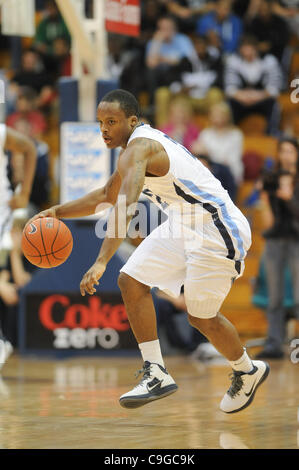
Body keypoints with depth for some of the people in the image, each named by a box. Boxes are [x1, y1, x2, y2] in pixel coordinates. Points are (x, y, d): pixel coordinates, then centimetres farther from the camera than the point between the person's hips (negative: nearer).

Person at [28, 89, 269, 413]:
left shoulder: (139, 149, -21)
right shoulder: (142, 144, 12)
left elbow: (124, 207, -36)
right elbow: (108, 195, 27)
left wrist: (101, 262, -44)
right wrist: (58, 212, 19)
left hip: (216, 230, -10)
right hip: (183, 226, 10)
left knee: (201, 317, 1)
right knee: (132, 280, -2)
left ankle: (247, 372, 28)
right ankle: (156, 374, 1)